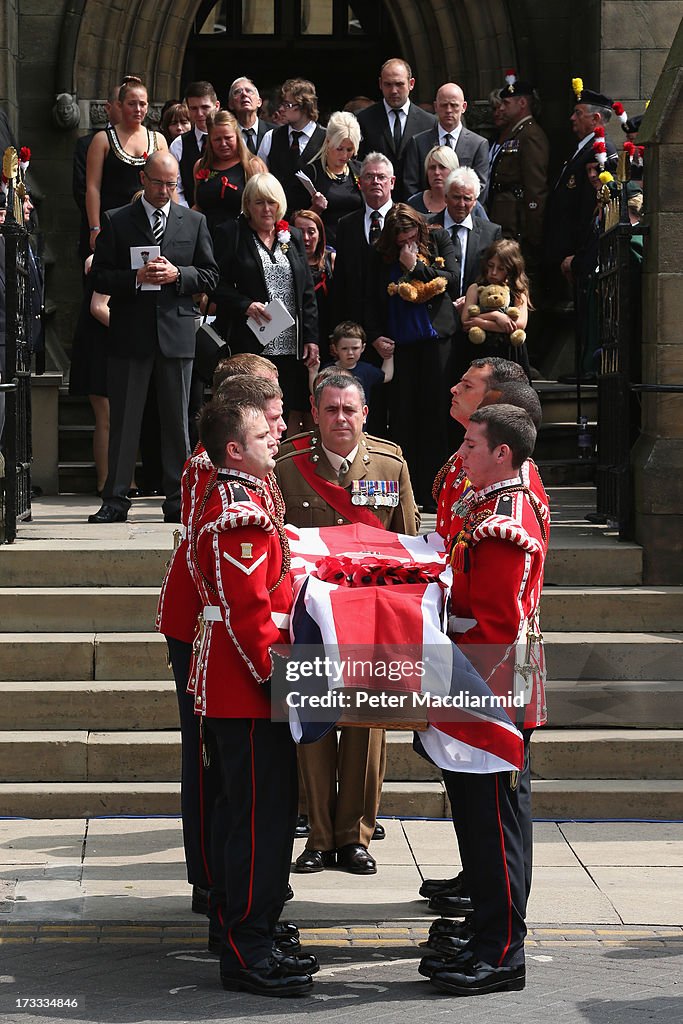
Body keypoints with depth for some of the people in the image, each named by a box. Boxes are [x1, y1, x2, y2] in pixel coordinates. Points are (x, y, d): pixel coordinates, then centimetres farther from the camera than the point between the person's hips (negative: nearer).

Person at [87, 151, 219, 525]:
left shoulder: (193, 222, 10)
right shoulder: (116, 222, 5)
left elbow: (209, 276, 9)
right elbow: (99, 277, 1)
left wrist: (176, 274, -9)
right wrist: (136, 278, -15)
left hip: (176, 332, 1)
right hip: (129, 334, -1)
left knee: (177, 420, 5)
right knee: (123, 420, 1)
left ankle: (178, 500, 11)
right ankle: (115, 500, 7)